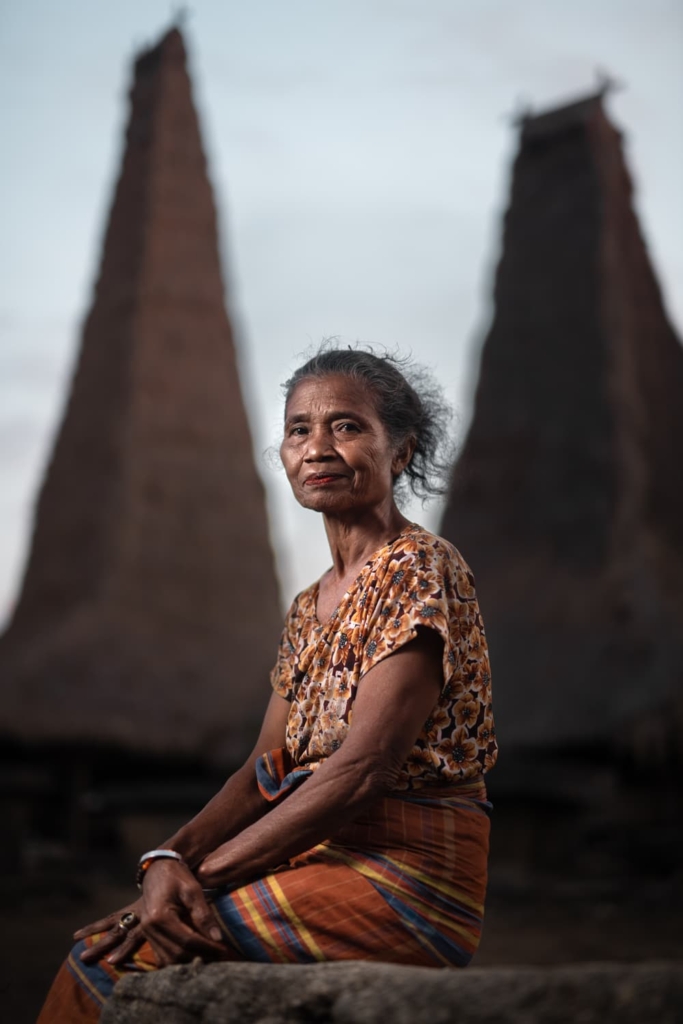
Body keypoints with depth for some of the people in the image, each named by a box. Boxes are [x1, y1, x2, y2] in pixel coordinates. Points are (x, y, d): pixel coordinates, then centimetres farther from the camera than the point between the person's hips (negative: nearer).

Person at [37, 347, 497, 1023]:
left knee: (113, 957, -18)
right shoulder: (310, 609, 17)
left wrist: (201, 874, -19)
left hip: (409, 873, -7)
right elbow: (265, 772, 10)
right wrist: (170, 857, -9)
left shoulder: (420, 569, -9)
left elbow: (364, 769, -18)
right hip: (326, 862, 7)